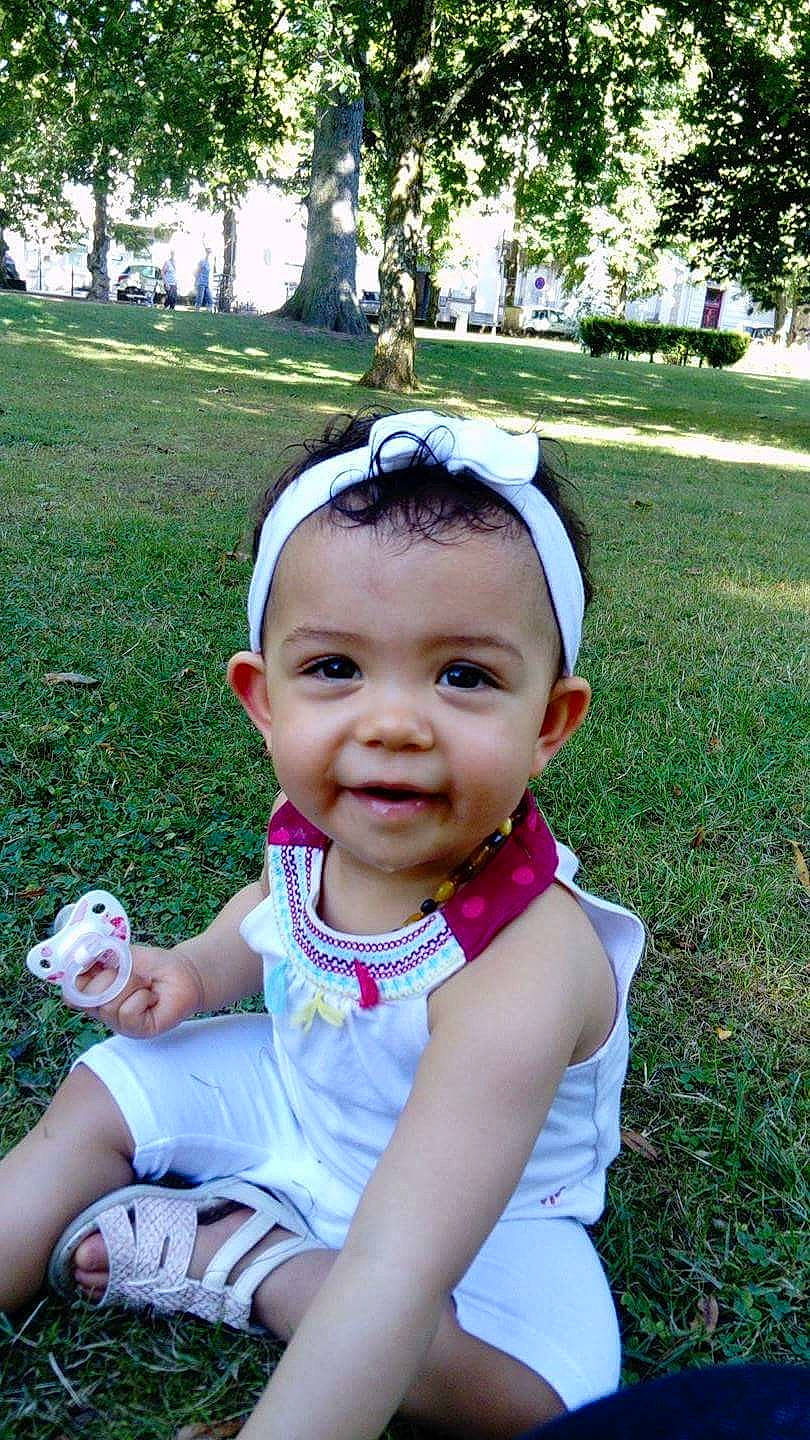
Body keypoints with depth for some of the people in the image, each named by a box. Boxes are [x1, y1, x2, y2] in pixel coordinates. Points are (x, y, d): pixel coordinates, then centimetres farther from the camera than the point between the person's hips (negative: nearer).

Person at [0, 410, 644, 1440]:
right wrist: (196, 969, -12)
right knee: (102, 1094, 3)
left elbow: (398, 1276, -47)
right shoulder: (316, 817, -22)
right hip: (297, 1092, 5)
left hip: (470, 1200, -4)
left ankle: (245, 1257, -13)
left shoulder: (521, 968, -42)